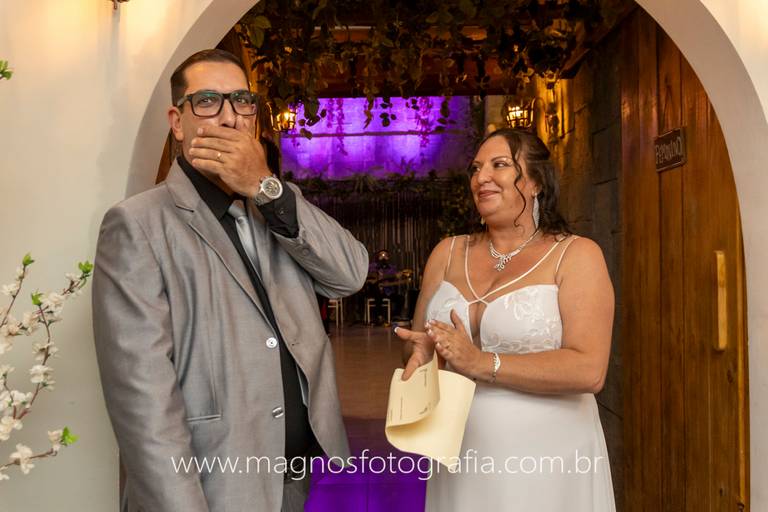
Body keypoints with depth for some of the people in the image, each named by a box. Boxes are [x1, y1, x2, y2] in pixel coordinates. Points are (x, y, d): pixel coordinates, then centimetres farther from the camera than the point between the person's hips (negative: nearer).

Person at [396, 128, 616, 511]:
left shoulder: (576, 255, -8)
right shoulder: (448, 253, 5)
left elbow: (589, 370, -17)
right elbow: (418, 340, 11)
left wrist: (481, 363, -21)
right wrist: (422, 349, -11)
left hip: (547, 466, -3)